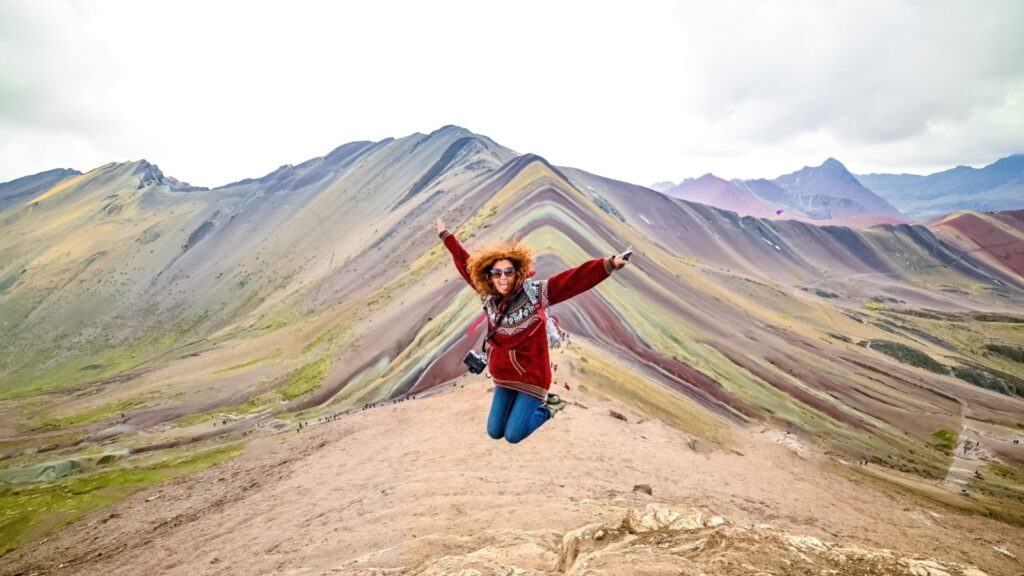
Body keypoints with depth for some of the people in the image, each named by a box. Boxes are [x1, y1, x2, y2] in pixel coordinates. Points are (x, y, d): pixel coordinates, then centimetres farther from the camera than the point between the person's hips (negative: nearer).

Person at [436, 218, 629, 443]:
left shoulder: (534, 293, -20)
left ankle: (547, 406, 22)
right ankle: (522, 403, 38)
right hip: (504, 375, 5)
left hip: (531, 376, -5)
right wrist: (446, 236, 14)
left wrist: (607, 265, -42)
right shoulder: (488, 296, -7)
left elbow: (574, 279, -30)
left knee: (513, 435, -3)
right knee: (494, 432, 13)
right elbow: (466, 264, 6)